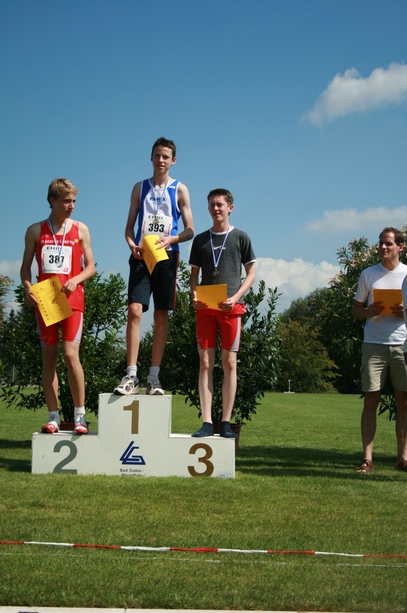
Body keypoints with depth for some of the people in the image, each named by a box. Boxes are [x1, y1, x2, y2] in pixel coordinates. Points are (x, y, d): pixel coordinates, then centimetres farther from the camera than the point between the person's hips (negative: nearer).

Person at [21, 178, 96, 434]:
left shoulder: (80, 229, 8)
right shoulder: (36, 231, 9)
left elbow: (91, 267, 7)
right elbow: (26, 267, 10)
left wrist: (75, 280, -12)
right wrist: (28, 289, -8)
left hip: (72, 300, -2)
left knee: (71, 354, -13)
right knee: (49, 357, 3)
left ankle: (80, 415, -5)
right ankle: (53, 416, 8)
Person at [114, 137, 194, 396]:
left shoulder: (179, 190, 8)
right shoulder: (140, 188, 13)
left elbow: (189, 230, 4)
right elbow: (129, 226, 13)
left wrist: (170, 239, -16)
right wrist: (132, 245, -8)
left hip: (166, 257, 0)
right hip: (141, 256, 1)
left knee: (161, 316, 1)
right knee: (134, 311, -13)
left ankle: (154, 377, 6)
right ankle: (131, 376, -13)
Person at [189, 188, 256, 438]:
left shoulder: (240, 237, 7)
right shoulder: (201, 239, 14)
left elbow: (251, 274, 6)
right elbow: (194, 274, 16)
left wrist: (235, 297, -9)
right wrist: (194, 296, -4)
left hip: (231, 307, -2)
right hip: (205, 308, 2)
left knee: (230, 363, -1)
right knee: (205, 363, -2)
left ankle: (226, 422, 3)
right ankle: (207, 422, -1)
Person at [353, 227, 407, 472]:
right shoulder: (368, 274, 8)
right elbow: (356, 309, 11)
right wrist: (370, 311, -10)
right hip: (374, 344, 0)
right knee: (371, 399, -3)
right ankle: (367, 458, -2)